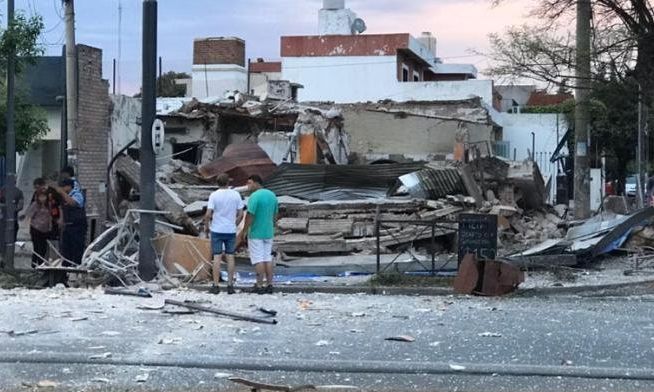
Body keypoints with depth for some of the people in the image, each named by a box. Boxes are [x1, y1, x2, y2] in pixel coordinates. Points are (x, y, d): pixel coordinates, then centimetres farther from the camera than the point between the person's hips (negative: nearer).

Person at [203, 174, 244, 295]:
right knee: (230, 257, 8)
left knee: (217, 257, 2)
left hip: (217, 231, -2)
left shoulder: (214, 195, -9)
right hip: (231, 231, 2)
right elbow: (241, 214, 0)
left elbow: (208, 214, -14)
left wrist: (206, 226, 3)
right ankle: (230, 286, 8)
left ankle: (215, 286, 3)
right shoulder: (236, 195, -2)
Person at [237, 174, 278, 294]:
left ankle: (259, 286, 0)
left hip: (256, 233, -7)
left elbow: (250, 216, -18)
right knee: (268, 259, 10)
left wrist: (244, 232, -10)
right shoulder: (272, 195, 7)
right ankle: (269, 285, 9)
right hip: (268, 233, 7)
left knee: (258, 260, -2)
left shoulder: (254, 197, -16)